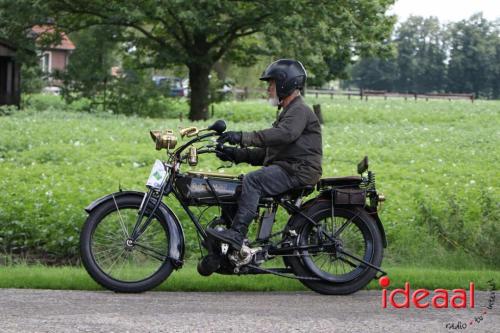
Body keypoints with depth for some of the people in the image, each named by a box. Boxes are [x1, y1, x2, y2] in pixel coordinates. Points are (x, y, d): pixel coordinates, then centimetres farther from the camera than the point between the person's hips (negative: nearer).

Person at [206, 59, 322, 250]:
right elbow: (267, 152, 23)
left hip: (299, 171, -10)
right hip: (287, 169, 10)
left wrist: (243, 137, -32)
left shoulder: (300, 111, -7)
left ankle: (237, 234, -33)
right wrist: (236, 154, 9)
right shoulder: (288, 112, 26)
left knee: (252, 180, -28)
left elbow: (283, 134, -29)